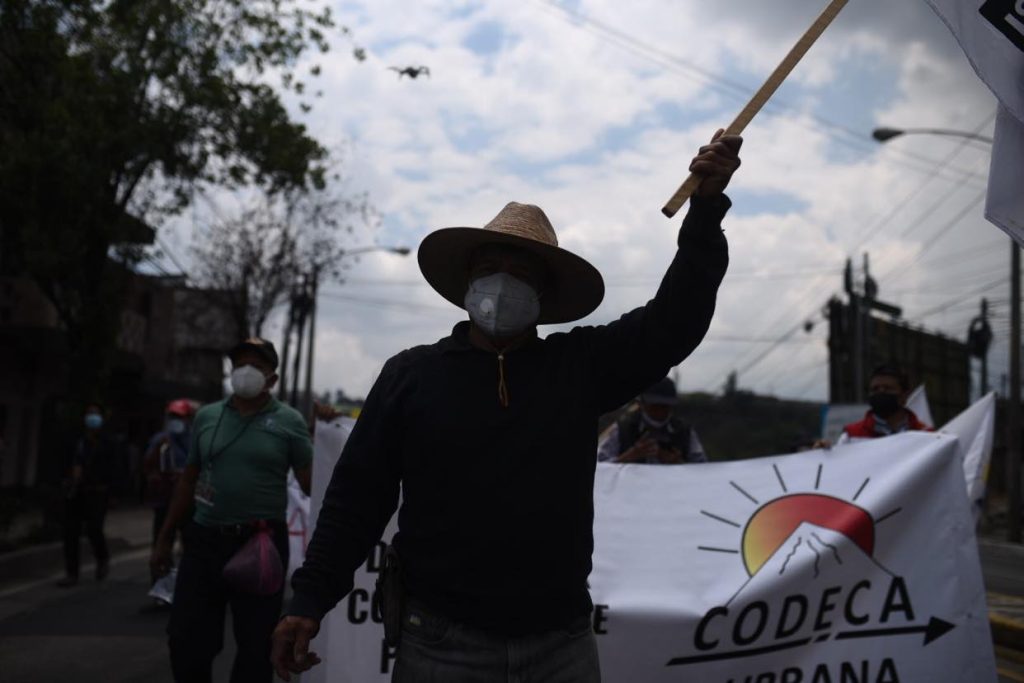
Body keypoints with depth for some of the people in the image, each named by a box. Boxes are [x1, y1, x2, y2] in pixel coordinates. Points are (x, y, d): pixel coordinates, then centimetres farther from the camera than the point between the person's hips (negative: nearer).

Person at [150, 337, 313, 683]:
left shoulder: (288, 421, -2)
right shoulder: (206, 416, 8)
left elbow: (311, 483, -4)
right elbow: (188, 480, 14)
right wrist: (165, 538, 14)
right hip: (205, 541, 3)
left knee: (255, 646, 8)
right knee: (186, 640, 8)